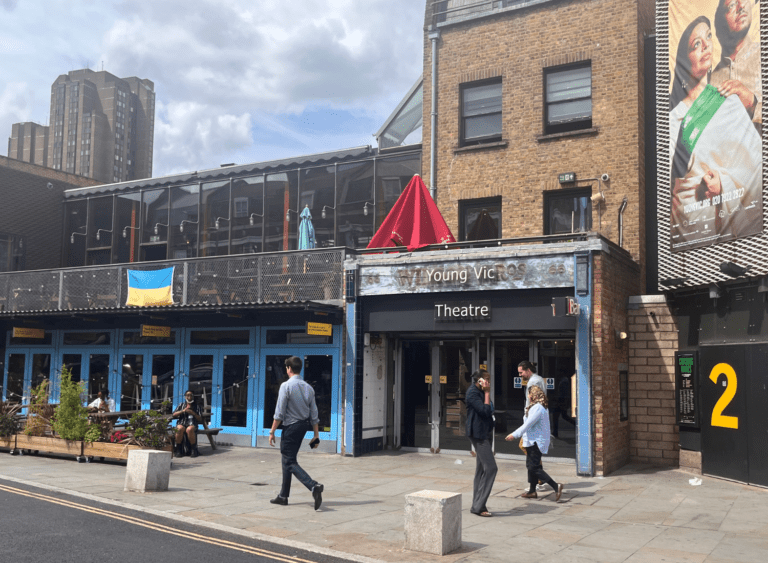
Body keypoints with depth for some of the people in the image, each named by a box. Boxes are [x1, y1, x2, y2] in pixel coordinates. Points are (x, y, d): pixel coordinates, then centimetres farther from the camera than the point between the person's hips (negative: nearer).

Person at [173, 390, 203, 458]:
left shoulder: (197, 406, 16)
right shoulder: (182, 405, 22)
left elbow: (200, 419, 8)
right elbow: (173, 415, 10)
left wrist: (193, 413, -8)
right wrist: (182, 411, -4)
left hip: (192, 424, -1)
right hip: (181, 423, 2)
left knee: (189, 429, -39)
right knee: (180, 429, -37)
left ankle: (194, 450, -27)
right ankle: (178, 450, -25)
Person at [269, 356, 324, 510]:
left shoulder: (286, 386, -13)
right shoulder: (308, 387, 6)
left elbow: (279, 412, -15)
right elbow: (314, 413, 7)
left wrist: (272, 431, -9)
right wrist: (316, 435, 12)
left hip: (291, 426, -7)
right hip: (304, 426, 7)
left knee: (290, 462, -5)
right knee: (287, 460, 18)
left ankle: (314, 486, -24)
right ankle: (283, 496, 24)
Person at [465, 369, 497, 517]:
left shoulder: (480, 392, 16)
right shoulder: (472, 392, -13)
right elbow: (485, 410, -21)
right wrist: (487, 393, -15)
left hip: (485, 432, 10)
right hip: (478, 434, -10)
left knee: (481, 470, 11)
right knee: (491, 468, -13)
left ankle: (477, 506, 15)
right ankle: (478, 505, -10)